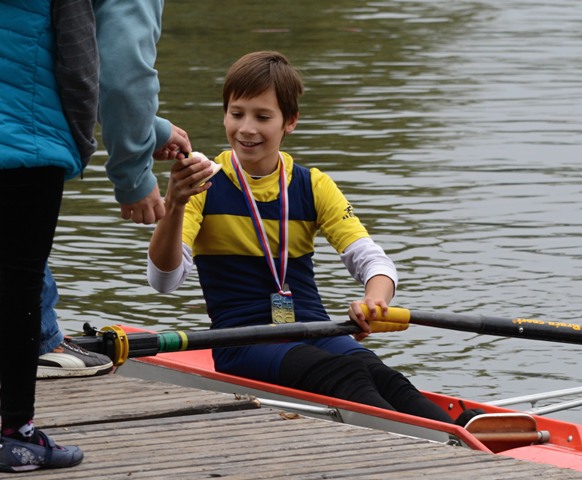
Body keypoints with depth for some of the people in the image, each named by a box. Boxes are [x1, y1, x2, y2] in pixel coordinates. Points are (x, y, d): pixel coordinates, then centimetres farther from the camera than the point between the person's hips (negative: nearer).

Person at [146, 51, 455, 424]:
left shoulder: (312, 187, 11)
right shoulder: (205, 187, 1)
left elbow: (373, 261, 1)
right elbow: (165, 279, -11)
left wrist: (373, 303, -24)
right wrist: (174, 206, -29)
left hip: (314, 333, 3)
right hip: (243, 343, -3)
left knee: (379, 374, -31)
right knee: (344, 376, -34)